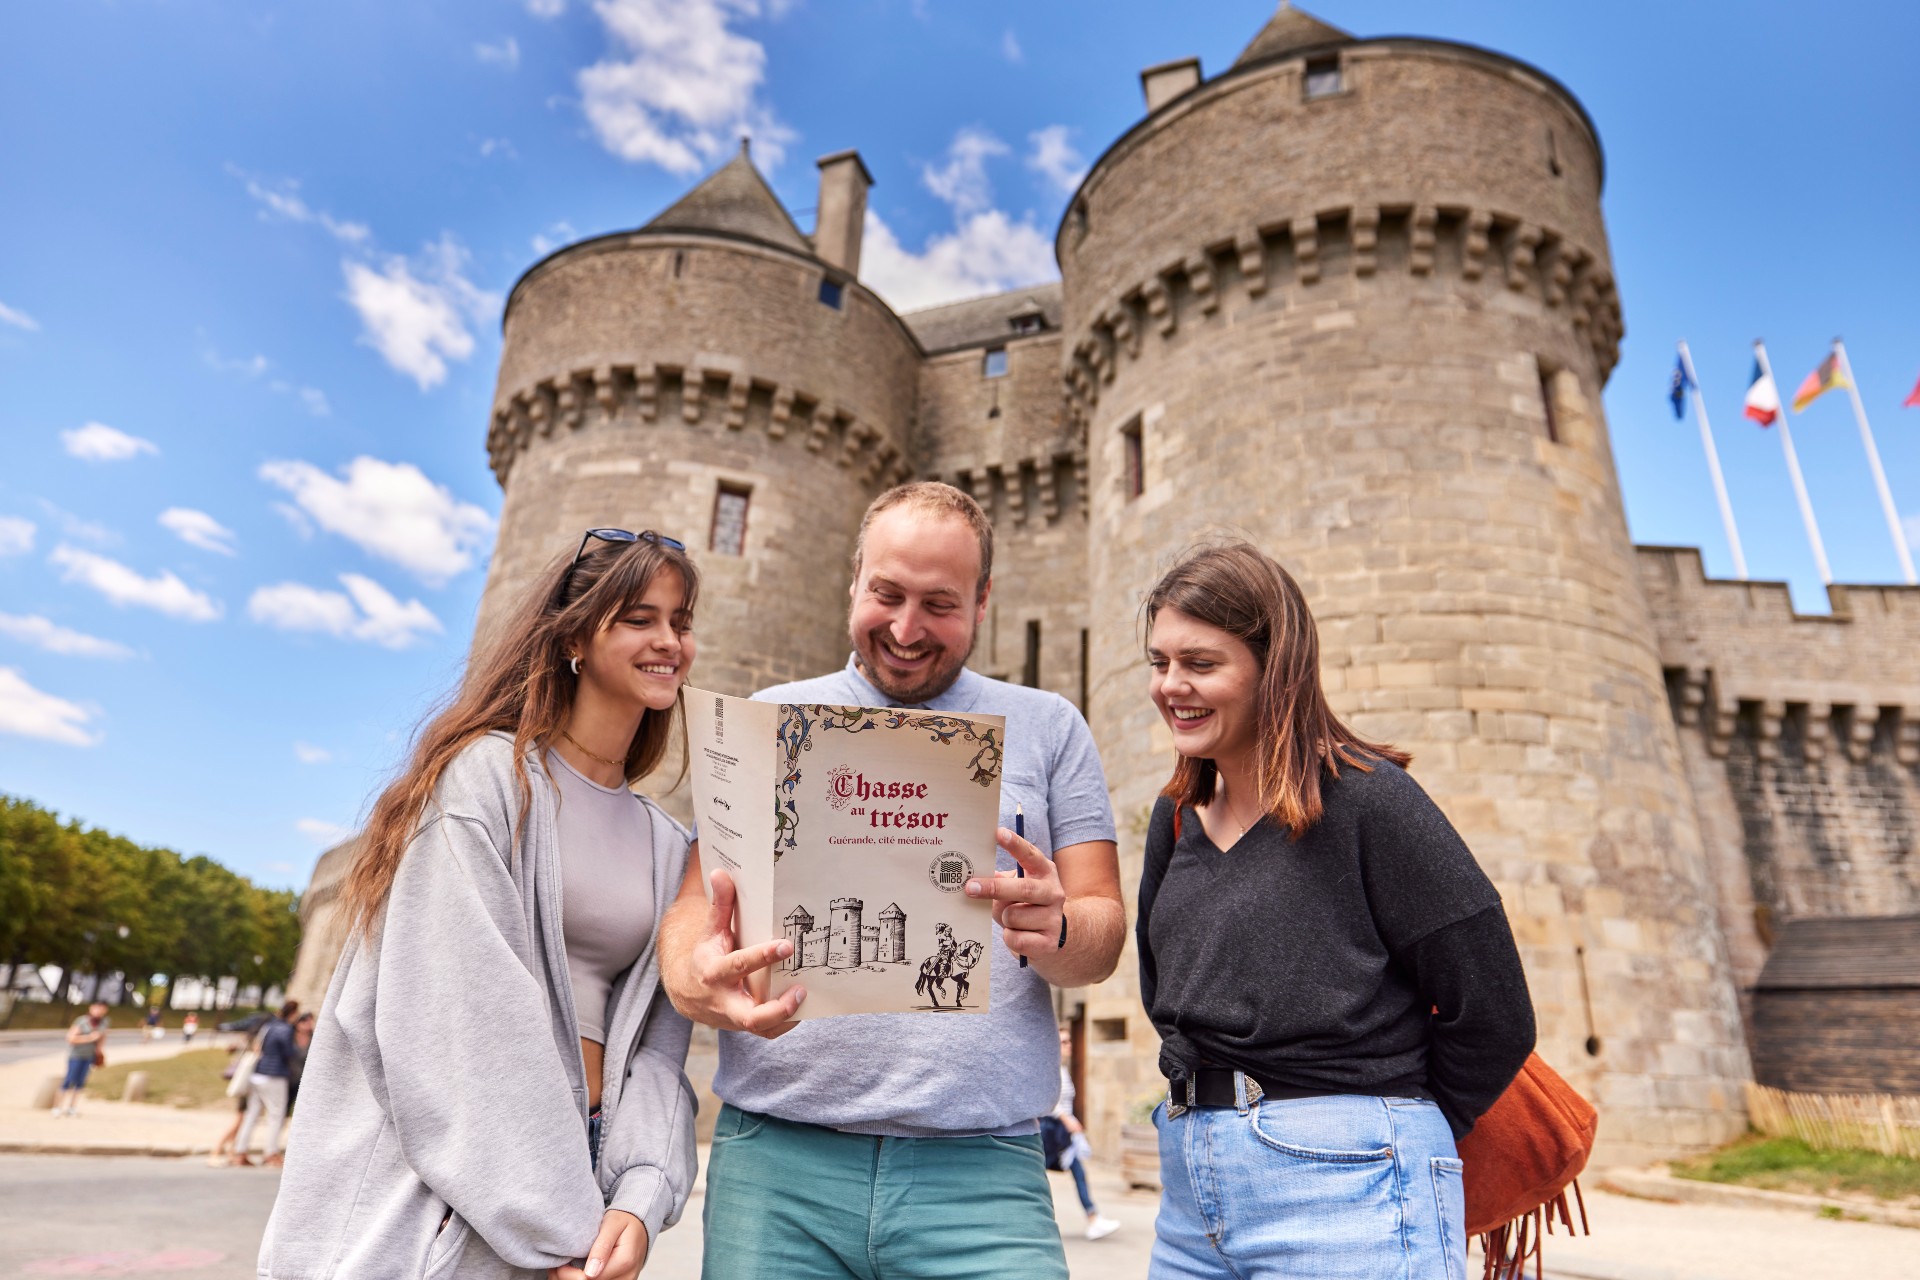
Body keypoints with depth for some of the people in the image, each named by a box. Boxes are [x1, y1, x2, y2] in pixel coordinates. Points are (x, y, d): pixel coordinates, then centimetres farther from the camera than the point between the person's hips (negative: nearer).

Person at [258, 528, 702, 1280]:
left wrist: (639, 1202, -11)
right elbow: (464, 1019, -16)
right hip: (433, 1209, -5)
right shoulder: (489, 774, -10)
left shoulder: (667, 847, 8)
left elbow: (655, 1043, 4)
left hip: (575, 1175, 5)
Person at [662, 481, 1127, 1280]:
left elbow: (1103, 933, 5)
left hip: (981, 1167, 0)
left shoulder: (1047, 727, 8)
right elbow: (695, 905, 7)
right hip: (777, 1161, 1)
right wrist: (691, 980, -16)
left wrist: (1055, 929, -18)